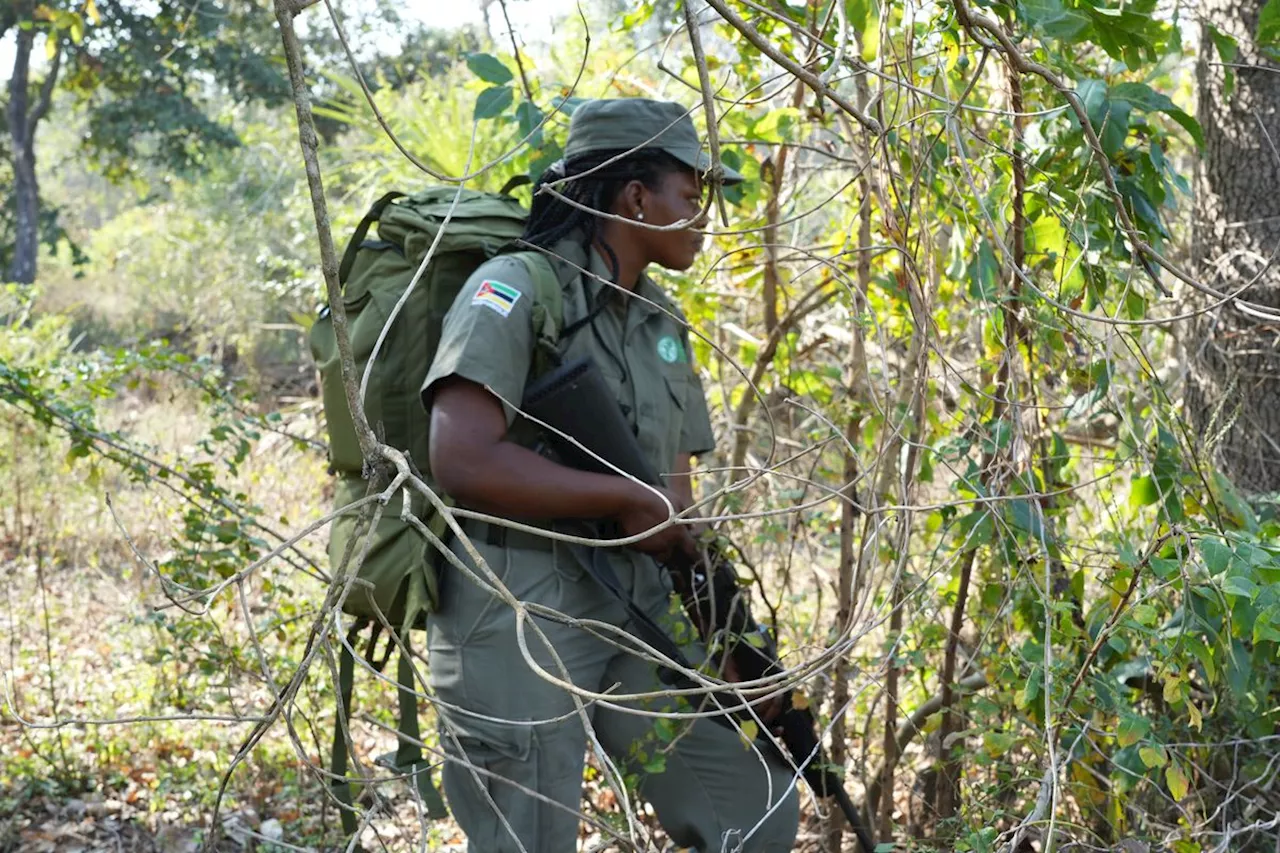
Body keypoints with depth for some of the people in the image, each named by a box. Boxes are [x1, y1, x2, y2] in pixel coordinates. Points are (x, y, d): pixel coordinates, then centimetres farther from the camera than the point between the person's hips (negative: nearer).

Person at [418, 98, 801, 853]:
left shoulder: (664, 323, 14)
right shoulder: (516, 289, -11)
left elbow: (677, 498, 15)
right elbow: (462, 460, -24)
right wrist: (630, 499, -15)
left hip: (637, 617, 8)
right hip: (516, 621, -8)